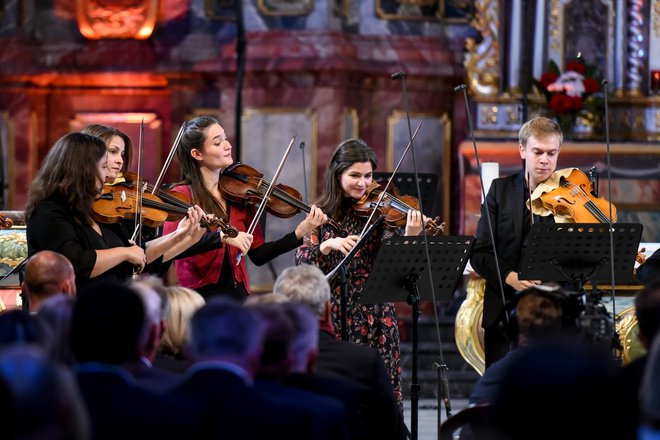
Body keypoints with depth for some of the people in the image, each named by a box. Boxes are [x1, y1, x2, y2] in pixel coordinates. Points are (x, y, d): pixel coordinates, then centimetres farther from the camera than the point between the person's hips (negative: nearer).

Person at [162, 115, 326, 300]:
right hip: (199, 297, -5)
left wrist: (300, 233, -3)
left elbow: (258, 255, 9)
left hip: (238, 294, 5)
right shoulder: (182, 195, -3)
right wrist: (223, 237, -28)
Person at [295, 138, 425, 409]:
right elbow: (302, 259, -4)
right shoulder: (322, 213, 5)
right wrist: (328, 245, -21)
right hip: (333, 314, 1)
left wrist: (410, 237, -29)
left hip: (374, 313, -1)